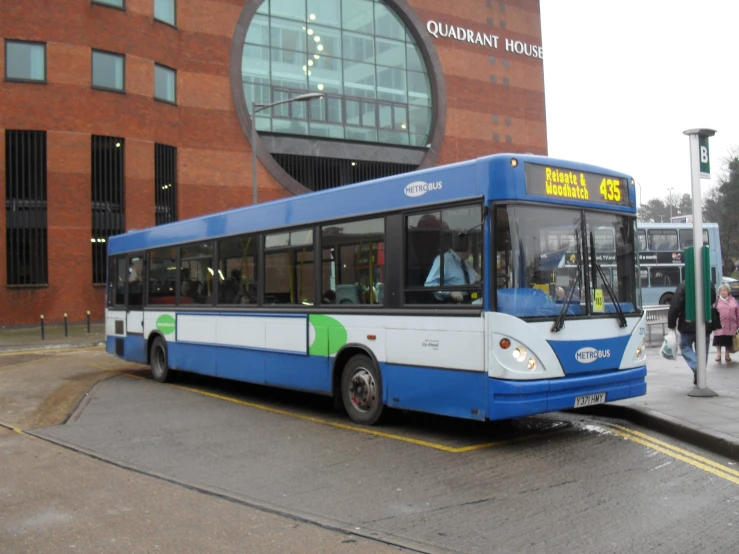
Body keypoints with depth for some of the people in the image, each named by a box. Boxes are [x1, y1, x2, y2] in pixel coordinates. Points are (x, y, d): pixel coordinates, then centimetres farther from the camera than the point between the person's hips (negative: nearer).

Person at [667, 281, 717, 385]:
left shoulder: (683, 286, -12)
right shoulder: (710, 286, 4)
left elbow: (675, 306, -14)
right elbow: (713, 304, 18)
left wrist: (671, 324, -5)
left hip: (688, 325, -4)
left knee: (685, 346, 11)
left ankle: (696, 368, -12)